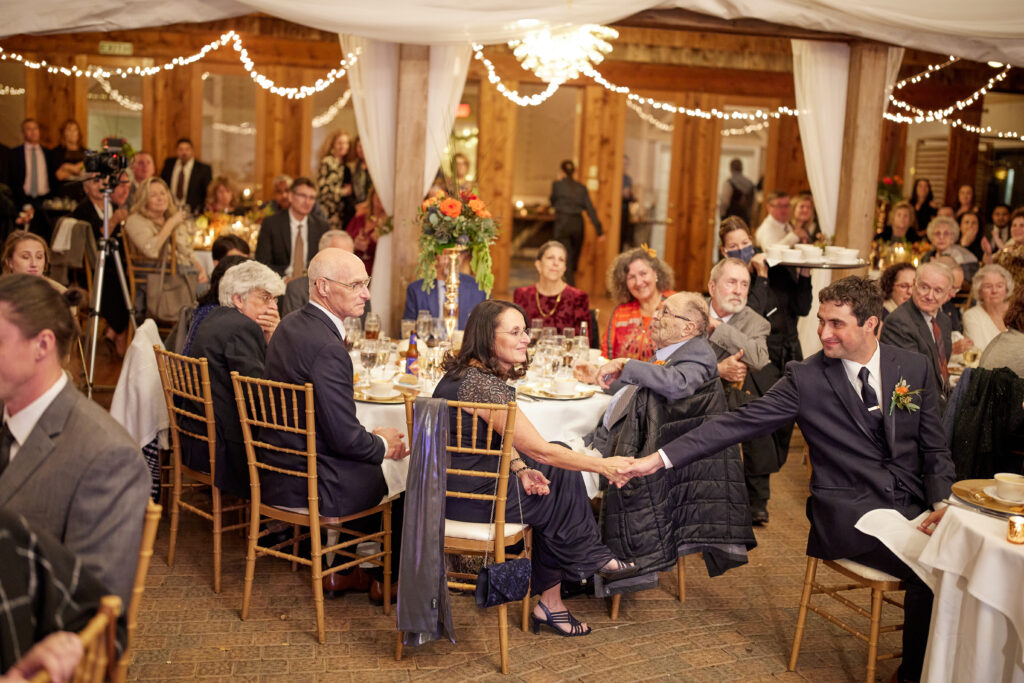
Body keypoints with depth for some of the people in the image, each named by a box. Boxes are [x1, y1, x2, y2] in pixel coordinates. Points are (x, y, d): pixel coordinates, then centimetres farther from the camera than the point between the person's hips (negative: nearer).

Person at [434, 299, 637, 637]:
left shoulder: (466, 372, 8)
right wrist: (602, 465, -15)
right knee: (560, 493, 6)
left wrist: (522, 471, -2)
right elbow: (538, 449, -22)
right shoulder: (483, 385, -24)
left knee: (557, 473, 11)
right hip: (473, 497, -9)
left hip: (453, 489, 9)